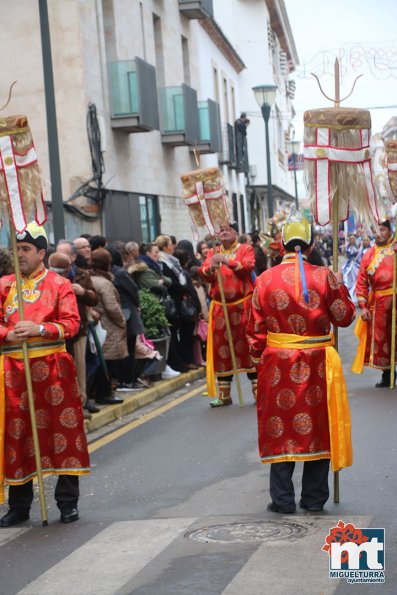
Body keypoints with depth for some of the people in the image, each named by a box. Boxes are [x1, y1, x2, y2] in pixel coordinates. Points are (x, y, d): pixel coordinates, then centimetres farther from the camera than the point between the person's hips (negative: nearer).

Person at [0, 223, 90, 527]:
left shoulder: (60, 284, 2)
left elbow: (72, 322, -7)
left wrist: (39, 328, -21)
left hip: (53, 366, -2)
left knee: (63, 429, 1)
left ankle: (68, 501, 13)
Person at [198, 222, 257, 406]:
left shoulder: (245, 249, 3)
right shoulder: (213, 252, 12)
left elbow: (248, 267, -16)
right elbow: (203, 274, -2)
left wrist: (228, 261, -28)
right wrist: (210, 268, -24)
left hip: (242, 305, -3)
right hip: (220, 307, 3)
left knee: (249, 345, 0)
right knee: (221, 348, 5)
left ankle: (258, 390, 8)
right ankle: (224, 394, 12)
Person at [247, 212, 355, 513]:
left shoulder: (265, 279, -4)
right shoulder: (324, 276, -8)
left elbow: (256, 328, 0)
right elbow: (344, 316, 0)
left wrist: (258, 357, 13)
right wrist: (340, 286, 15)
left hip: (277, 364, 0)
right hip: (316, 365, 0)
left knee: (281, 428, 9)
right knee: (316, 428, 11)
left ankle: (283, 499, 10)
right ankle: (314, 497, 17)